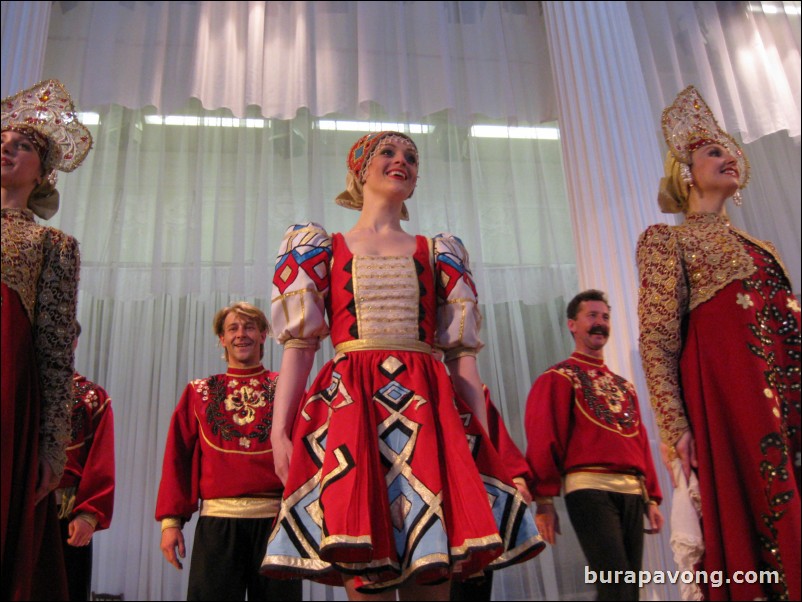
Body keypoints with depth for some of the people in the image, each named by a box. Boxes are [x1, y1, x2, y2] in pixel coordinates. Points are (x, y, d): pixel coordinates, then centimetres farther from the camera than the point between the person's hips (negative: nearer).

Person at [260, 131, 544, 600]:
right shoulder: (322, 248, 16)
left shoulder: (438, 253, 19)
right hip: (350, 404, -1)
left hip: (426, 407, 2)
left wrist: (484, 436, 3)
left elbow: (462, 352, 12)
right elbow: (299, 345, 7)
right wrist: (279, 430, -3)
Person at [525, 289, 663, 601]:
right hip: (589, 488, -7)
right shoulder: (558, 377, 3)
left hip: (633, 492, 7)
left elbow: (641, 444, 21)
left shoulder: (624, 385, 23)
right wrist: (544, 500, -12)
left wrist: (652, 498, 14)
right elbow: (542, 441, -6)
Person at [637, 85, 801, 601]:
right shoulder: (665, 239, 7)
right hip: (726, 386, -6)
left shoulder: (760, 247, 27)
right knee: (758, 516, -9)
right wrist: (675, 426, -14)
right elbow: (657, 340, -4)